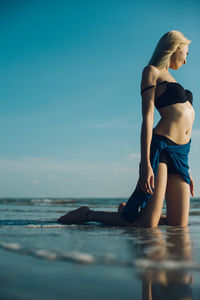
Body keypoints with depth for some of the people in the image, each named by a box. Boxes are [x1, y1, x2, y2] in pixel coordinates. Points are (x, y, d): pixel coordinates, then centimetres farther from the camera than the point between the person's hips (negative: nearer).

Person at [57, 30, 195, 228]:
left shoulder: (169, 79, 28)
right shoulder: (152, 71, 2)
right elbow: (147, 118, -10)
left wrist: (185, 171, 21)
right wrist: (146, 163, -20)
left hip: (180, 152, 9)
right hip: (160, 146, -9)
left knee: (179, 224, 1)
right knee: (147, 224, -14)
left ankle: (128, 211, 21)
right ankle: (87, 214, 3)